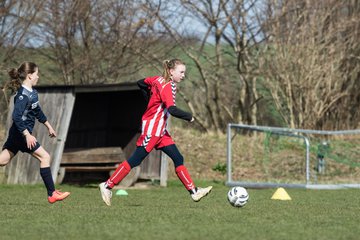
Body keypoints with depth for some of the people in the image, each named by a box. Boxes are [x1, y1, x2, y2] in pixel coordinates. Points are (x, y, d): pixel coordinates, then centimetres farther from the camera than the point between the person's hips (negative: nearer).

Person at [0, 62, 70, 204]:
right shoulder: (23, 95, -19)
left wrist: (49, 126, 31)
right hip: (21, 134, -10)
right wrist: (27, 135, -28)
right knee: (45, 157, -7)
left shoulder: (32, 93, 11)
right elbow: (16, 117, -26)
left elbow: (37, 112, 26)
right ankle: (52, 194, -4)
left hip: (16, 134, 10)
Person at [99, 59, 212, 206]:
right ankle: (107, 186, 1)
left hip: (160, 130, 10)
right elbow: (172, 109, -30)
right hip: (151, 129, -10)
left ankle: (194, 192, 2)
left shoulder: (159, 80, 8)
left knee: (178, 159, 4)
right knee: (135, 160, -6)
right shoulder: (167, 86, -18)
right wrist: (189, 117, -17)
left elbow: (141, 83, 21)